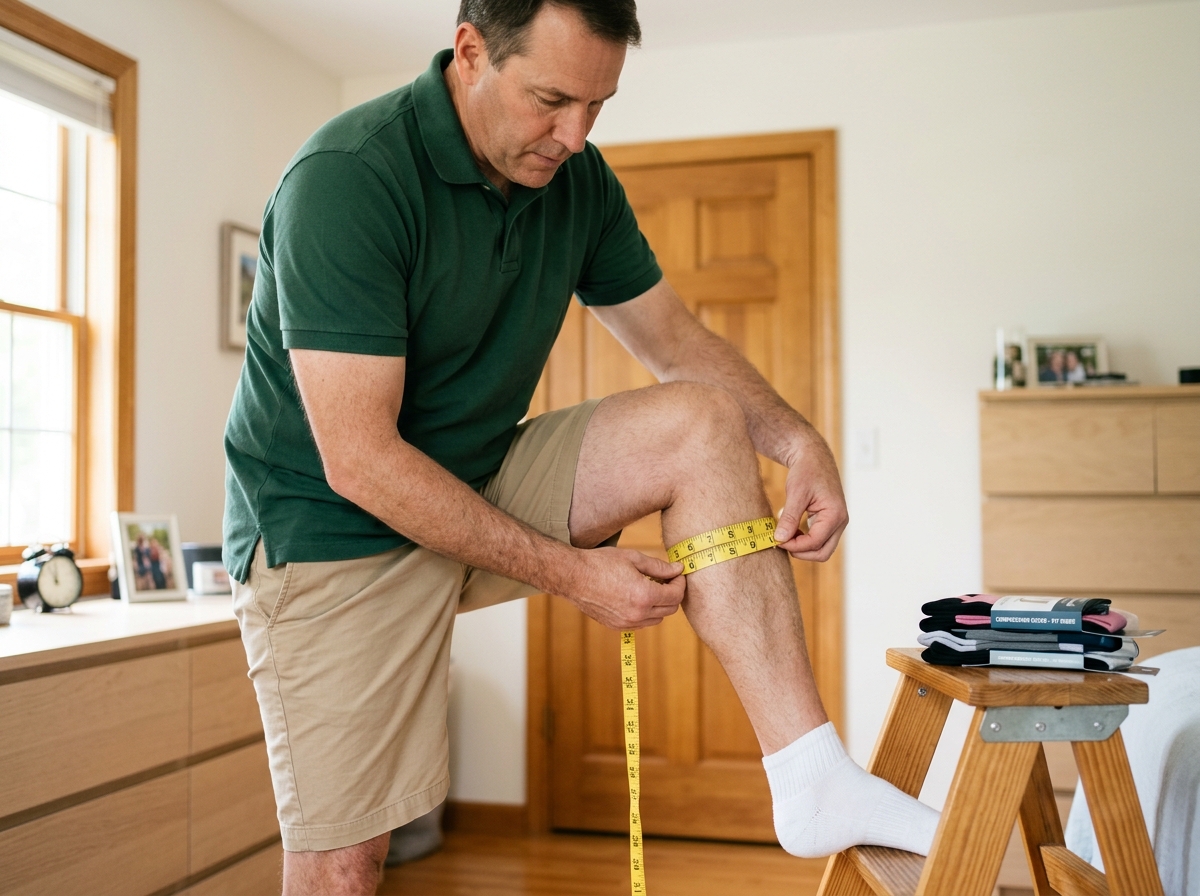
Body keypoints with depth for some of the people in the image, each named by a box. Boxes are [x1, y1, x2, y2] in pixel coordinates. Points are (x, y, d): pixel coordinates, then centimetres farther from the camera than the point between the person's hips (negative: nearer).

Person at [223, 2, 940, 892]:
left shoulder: (577, 179, -2)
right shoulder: (345, 181, -23)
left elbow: (679, 343, 6)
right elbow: (359, 462, -26)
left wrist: (802, 443, -12)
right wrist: (571, 573, -23)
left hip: (484, 486, 6)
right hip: (336, 530, -5)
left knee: (702, 422, -14)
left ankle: (811, 780, -17)